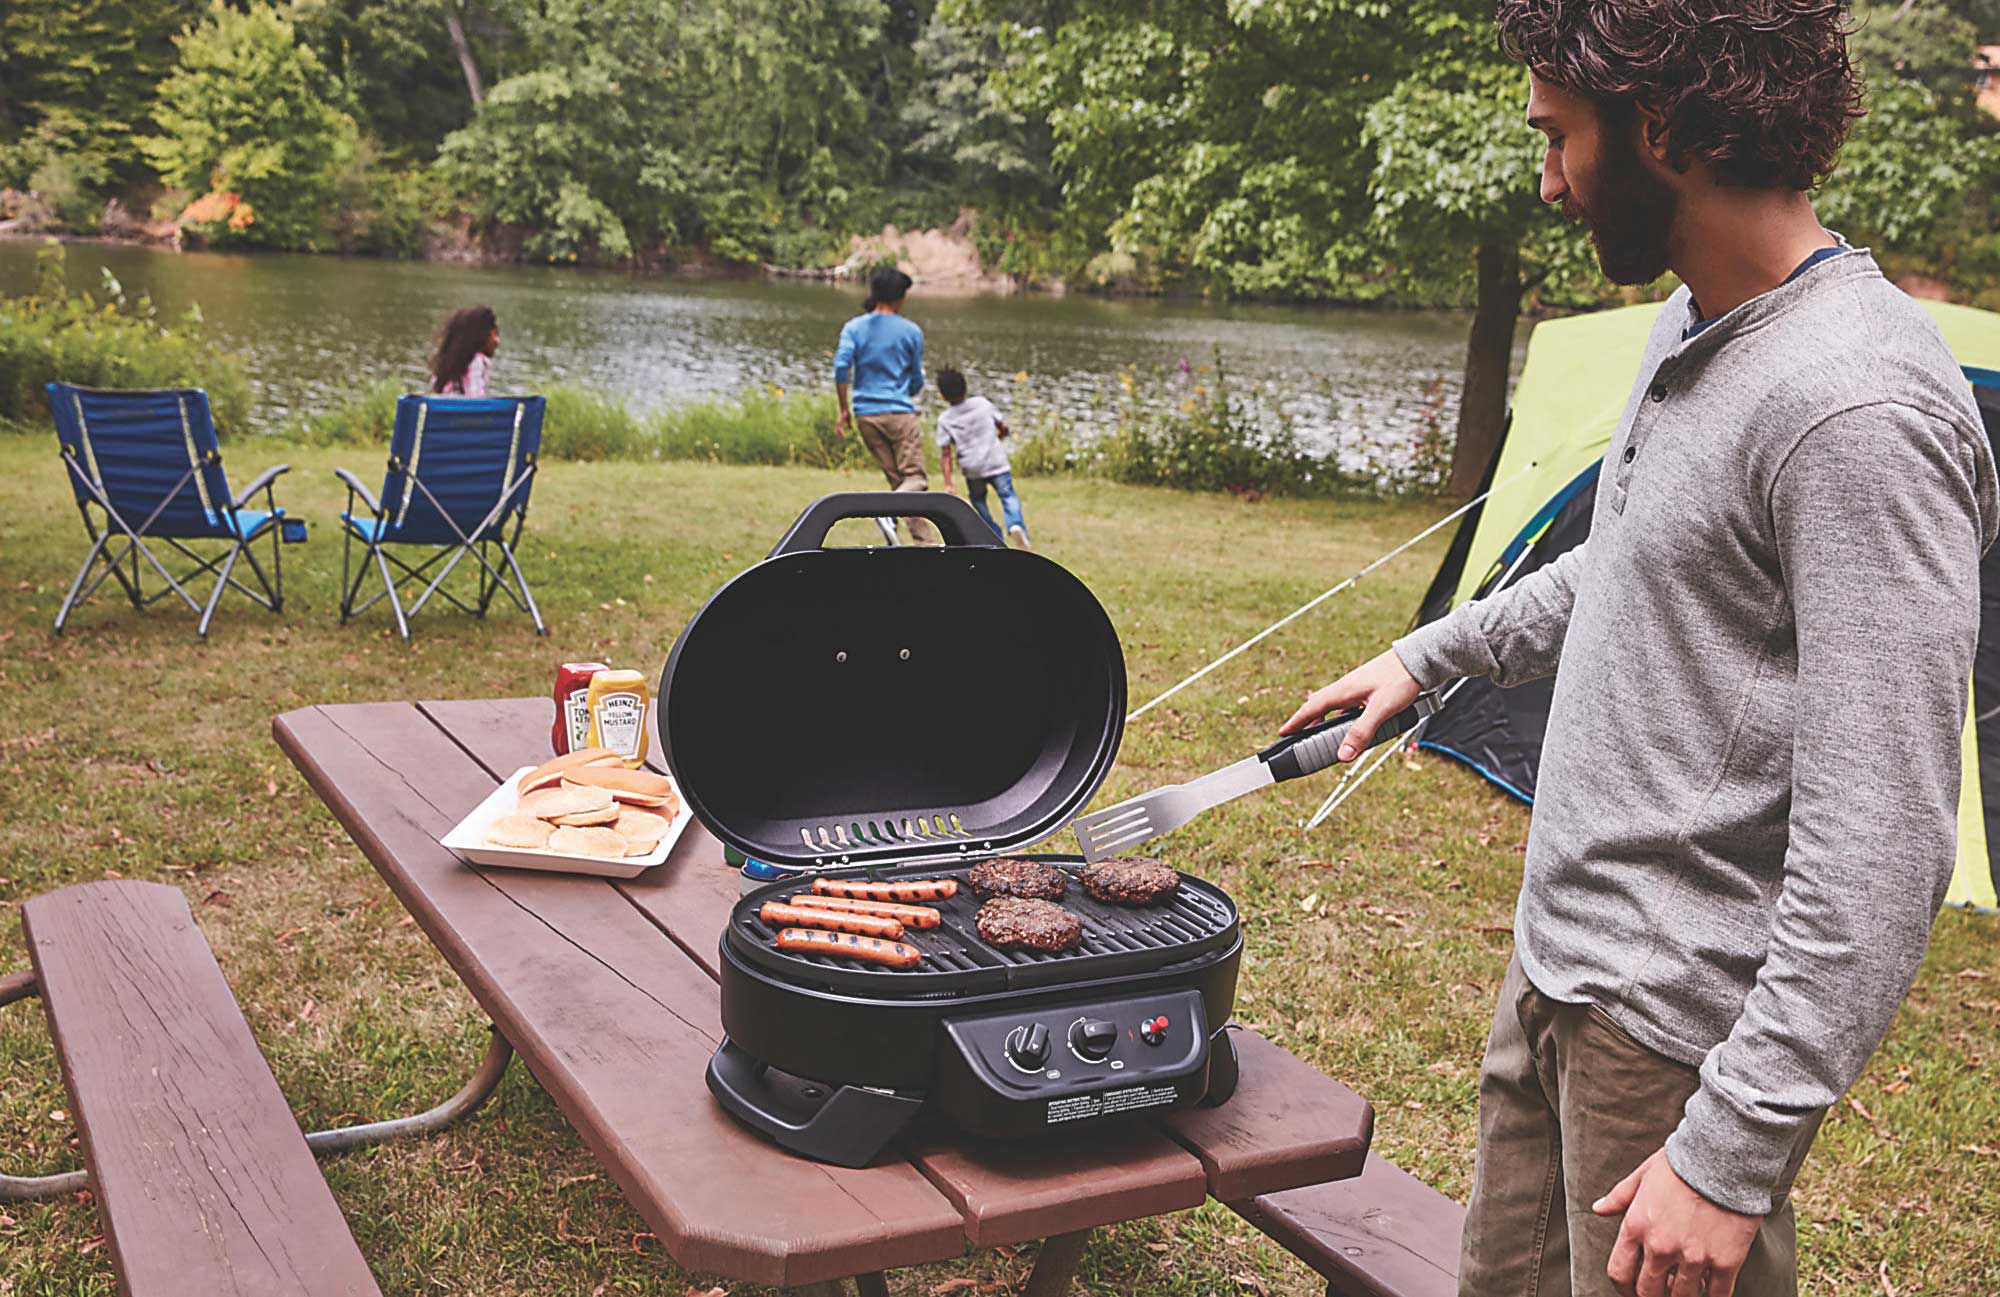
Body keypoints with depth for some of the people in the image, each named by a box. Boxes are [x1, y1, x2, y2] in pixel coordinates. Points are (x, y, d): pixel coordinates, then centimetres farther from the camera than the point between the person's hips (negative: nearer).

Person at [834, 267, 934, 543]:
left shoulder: (853, 327, 6)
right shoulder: (911, 332, 1)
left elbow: (841, 367, -8)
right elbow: (917, 382, 7)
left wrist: (844, 410, 0)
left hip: (865, 416, 4)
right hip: (899, 412, -4)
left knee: (898, 479, 10)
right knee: (915, 477, -2)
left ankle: (926, 540, 9)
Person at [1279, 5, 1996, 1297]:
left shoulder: (1857, 405, -25)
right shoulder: (1692, 328, 6)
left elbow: (1879, 852, -26)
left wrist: (1734, 1149, -23)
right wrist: (1428, 655, 30)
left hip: (1681, 1028, -9)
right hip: (1561, 959, 9)